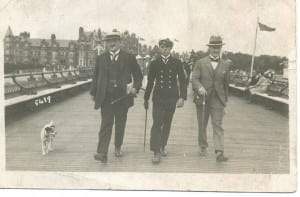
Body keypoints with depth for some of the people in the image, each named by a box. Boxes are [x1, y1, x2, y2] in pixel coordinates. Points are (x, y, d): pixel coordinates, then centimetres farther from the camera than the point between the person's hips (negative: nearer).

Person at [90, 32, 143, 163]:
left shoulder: (129, 58, 6)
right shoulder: (100, 59, 10)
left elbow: (138, 75, 11)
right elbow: (95, 77, 14)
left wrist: (136, 88, -6)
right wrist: (93, 92, 7)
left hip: (122, 97, 0)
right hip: (106, 97, 0)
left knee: (120, 125, 10)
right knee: (106, 124, -8)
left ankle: (118, 147, 30)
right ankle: (102, 153, -14)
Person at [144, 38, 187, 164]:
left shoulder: (177, 63, 4)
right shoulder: (154, 64, 5)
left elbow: (182, 81, 1)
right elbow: (150, 82, 10)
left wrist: (182, 97, -10)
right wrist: (146, 98, 12)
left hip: (172, 97, 1)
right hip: (158, 97, -1)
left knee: (167, 124, 11)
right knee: (157, 124, -10)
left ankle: (162, 146, 28)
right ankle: (156, 153, -12)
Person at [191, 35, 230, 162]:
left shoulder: (225, 65, 7)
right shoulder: (200, 63, 2)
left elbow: (226, 83, 14)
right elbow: (194, 79, -6)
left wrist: (225, 99, 17)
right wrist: (200, 88, -27)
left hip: (217, 100, 0)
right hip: (202, 98, 0)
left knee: (218, 125, -9)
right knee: (202, 125, 11)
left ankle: (219, 152, -15)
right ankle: (203, 147, 30)